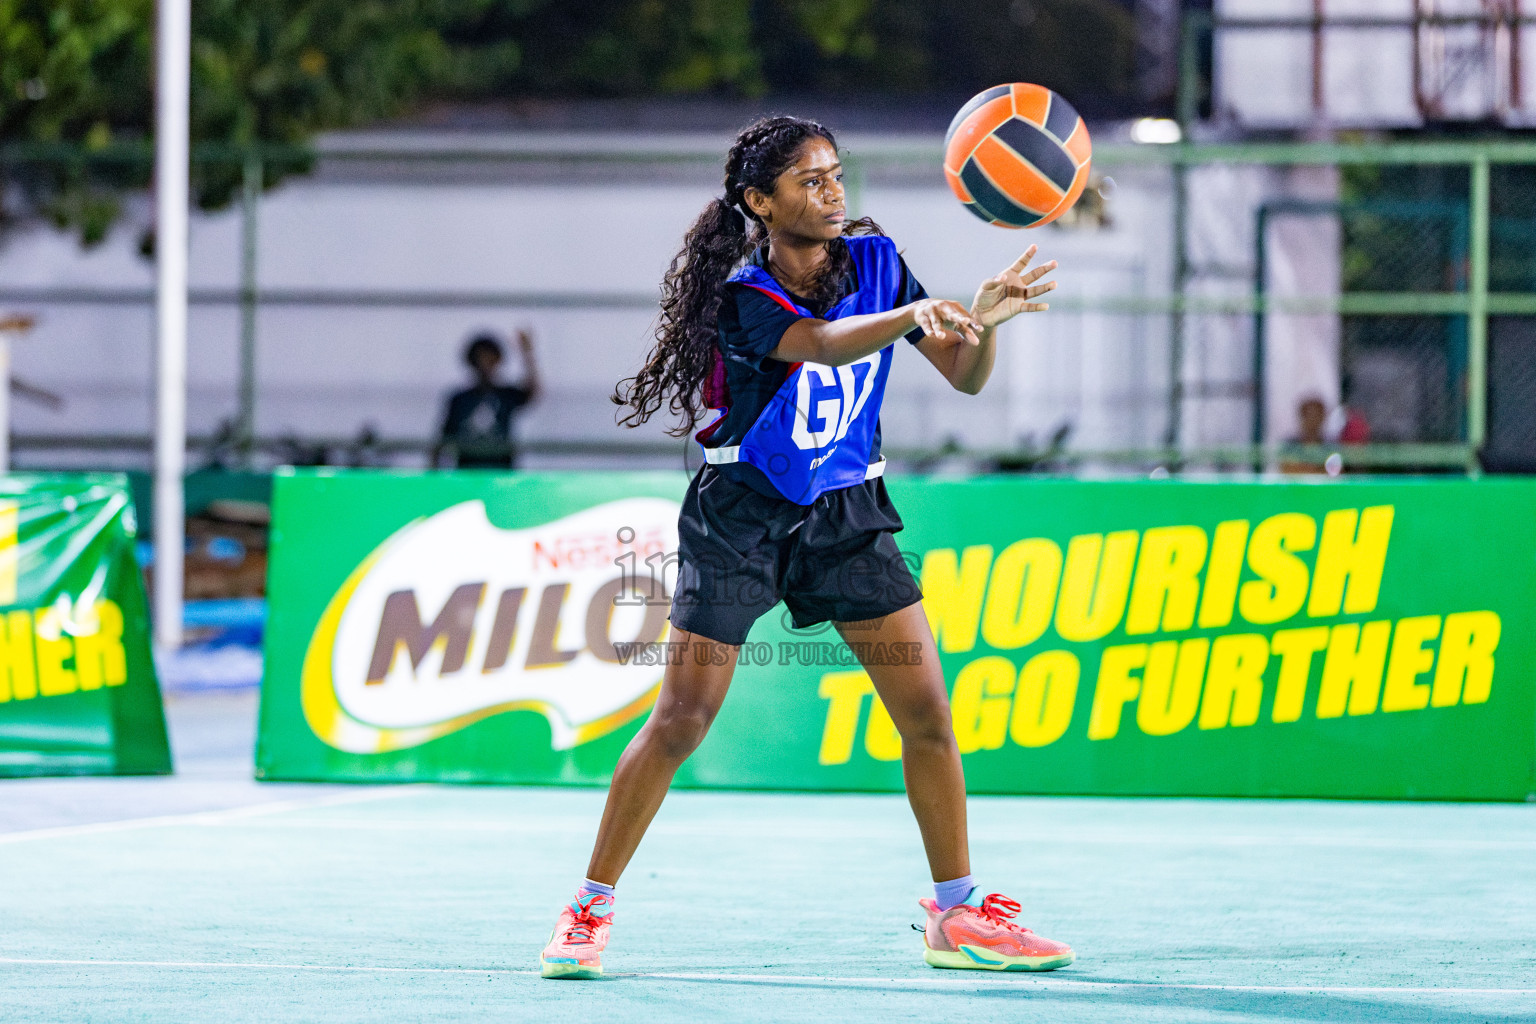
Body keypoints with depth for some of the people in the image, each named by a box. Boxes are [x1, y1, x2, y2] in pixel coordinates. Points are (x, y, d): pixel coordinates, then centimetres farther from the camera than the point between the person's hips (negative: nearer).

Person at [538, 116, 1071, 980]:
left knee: (927, 710, -4)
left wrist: (983, 321, -25)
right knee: (681, 720, -6)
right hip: (742, 512, -4)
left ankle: (959, 916, 8)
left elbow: (965, 377, -3)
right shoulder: (743, 297, -17)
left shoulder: (873, 261, -4)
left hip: (846, 510, 4)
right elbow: (824, 344, -38)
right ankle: (590, 909, 8)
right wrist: (914, 315, -56)